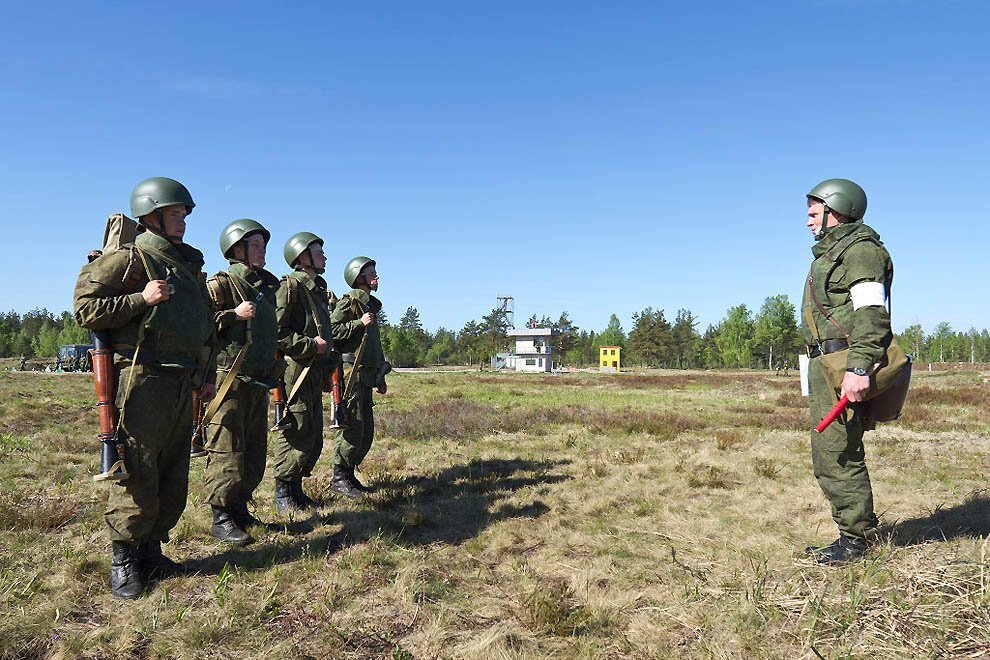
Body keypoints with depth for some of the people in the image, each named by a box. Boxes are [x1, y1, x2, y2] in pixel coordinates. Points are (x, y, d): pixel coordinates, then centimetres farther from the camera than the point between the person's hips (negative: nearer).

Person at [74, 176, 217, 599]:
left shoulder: (189, 262, 18)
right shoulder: (129, 258, -4)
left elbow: (206, 323, 25)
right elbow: (85, 308, -10)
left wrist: (208, 374, 21)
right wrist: (142, 299, -17)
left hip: (182, 385, 7)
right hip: (143, 381, -7)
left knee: (173, 477, 11)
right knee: (137, 475, -3)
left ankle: (152, 551, 24)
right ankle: (124, 561, 12)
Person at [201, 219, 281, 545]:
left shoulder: (266, 288, 17)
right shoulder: (220, 285, -6)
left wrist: (275, 363, 23)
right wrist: (234, 315, -22)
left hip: (259, 385, 8)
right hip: (229, 383, -8)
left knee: (255, 454, 13)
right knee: (227, 453, -4)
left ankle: (240, 508, 26)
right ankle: (221, 517, 6)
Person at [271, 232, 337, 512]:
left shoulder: (319, 290, 19)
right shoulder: (290, 287, -9)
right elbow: (277, 332, -18)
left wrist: (329, 355, 18)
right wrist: (312, 345, -17)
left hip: (315, 371, 9)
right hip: (294, 370, -9)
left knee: (314, 436, 12)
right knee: (296, 433, -6)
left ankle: (296, 488, 23)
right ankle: (282, 493, 7)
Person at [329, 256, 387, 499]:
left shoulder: (371, 305, 22)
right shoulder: (349, 301, -5)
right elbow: (331, 331, -18)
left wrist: (380, 377, 24)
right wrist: (360, 323, -18)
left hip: (366, 376, 9)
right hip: (350, 373, -9)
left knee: (367, 431, 10)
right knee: (352, 428, -9)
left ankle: (349, 473, 19)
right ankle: (339, 477, 0)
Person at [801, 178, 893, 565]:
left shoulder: (860, 249, -8)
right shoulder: (831, 252, 24)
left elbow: (871, 313, -19)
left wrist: (858, 369, -28)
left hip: (844, 364, -11)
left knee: (838, 455, -8)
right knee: (828, 456, 13)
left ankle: (855, 542, 2)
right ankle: (862, 531, 23)